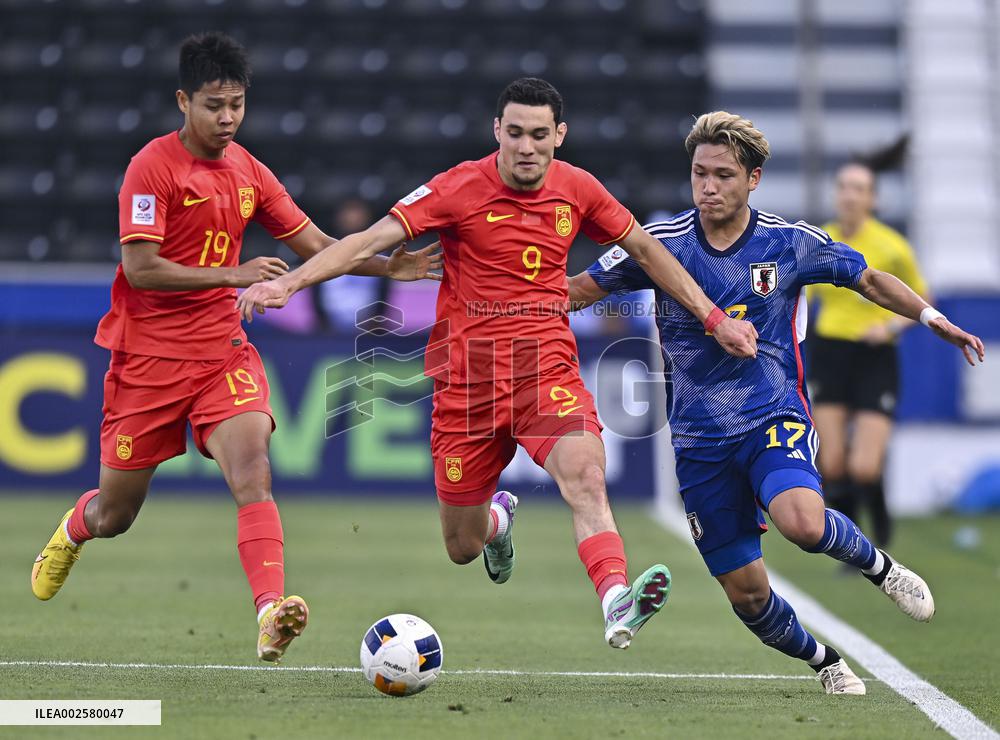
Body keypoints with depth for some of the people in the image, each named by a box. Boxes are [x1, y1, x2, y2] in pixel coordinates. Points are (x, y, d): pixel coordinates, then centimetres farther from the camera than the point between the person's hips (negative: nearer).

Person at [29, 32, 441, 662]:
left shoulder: (249, 172, 7)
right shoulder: (152, 167, -12)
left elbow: (316, 245, 12)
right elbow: (141, 268, -18)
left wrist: (389, 266, -2)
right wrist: (234, 274, -23)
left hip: (222, 349, 4)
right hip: (149, 355, -3)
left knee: (252, 467, -23)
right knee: (115, 515, 9)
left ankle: (272, 612, -35)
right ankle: (71, 534, 46)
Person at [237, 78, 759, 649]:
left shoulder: (576, 189, 2)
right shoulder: (462, 188, -9)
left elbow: (643, 248, 16)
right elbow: (372, 241, -13)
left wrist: (713, 317, 16)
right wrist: (287, 282, -25)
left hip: (548, 364, 1)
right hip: (468, 371, -1)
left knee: (585, 474, -29)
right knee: (463, 548, 8)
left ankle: (617, 605, -42)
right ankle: (498, 516, 45)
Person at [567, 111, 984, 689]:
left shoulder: (792, 243, -3)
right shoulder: (661, 244, -4)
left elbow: (868, 279, 14)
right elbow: (582, 289, 6)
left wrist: (931, 317, 6)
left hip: (774, 419, -2)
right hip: (699, 440, 2)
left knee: (804, 523, -34)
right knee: (746, 593, 2)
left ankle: (877, 563, 0)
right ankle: (826, 662, 31)